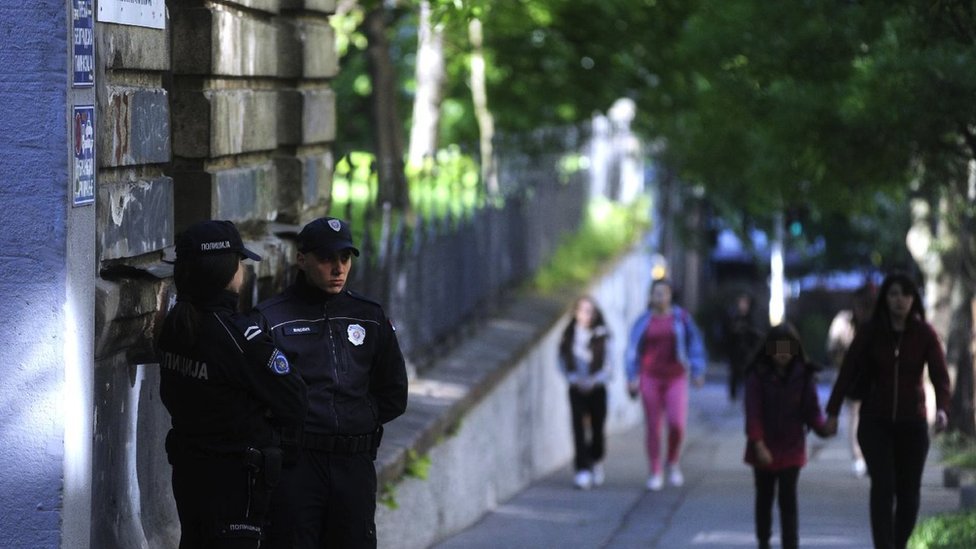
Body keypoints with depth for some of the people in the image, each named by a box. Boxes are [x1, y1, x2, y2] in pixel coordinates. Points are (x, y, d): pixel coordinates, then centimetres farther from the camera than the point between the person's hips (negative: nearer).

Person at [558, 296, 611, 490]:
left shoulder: (602, 336, -3)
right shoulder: (569, 335, 1)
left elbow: (609, 363, -3)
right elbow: (563, 362, 5)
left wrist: (594, 380, -16)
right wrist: (574, 379, -11)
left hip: (597, 388, 0)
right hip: (577, 389, 0)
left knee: (597, 428, 6)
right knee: (578, 428, -10)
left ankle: (596, 460, 34)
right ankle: (583, 470, -12)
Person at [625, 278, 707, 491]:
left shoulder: (681, 318, 1)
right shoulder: (644, 321, 2)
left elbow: (695, 344, 8)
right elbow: (633, 350, 8)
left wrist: (697, 371, 3)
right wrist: (632, 378, 3)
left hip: (676, 379, -1)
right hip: (650, 378, 1)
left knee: (677, 423, -14)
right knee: (652, 426, 1)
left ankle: (673, 463, 12)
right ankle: (656, 473, 11)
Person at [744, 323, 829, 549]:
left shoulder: (804, 376, -3)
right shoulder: (758, 375, -8)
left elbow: (812, 411, -4)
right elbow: (753, 412, -12)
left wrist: (824, 427, -25)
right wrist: (759, 445, -21)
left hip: (792, 448, 0)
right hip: (764, 449, 0)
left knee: (788, 500, -6)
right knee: (764, 498, 15)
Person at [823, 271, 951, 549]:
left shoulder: (925, 333, -5)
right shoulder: (870, 332, -5)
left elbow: (940, 375, -13)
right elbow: (847, 370, -3)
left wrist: (942, 409, -30)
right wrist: (832, 412, -7)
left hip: (912, 422, 1)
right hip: (875, 421, -1)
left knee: (909, 491, 6)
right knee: (883, 485, -14)